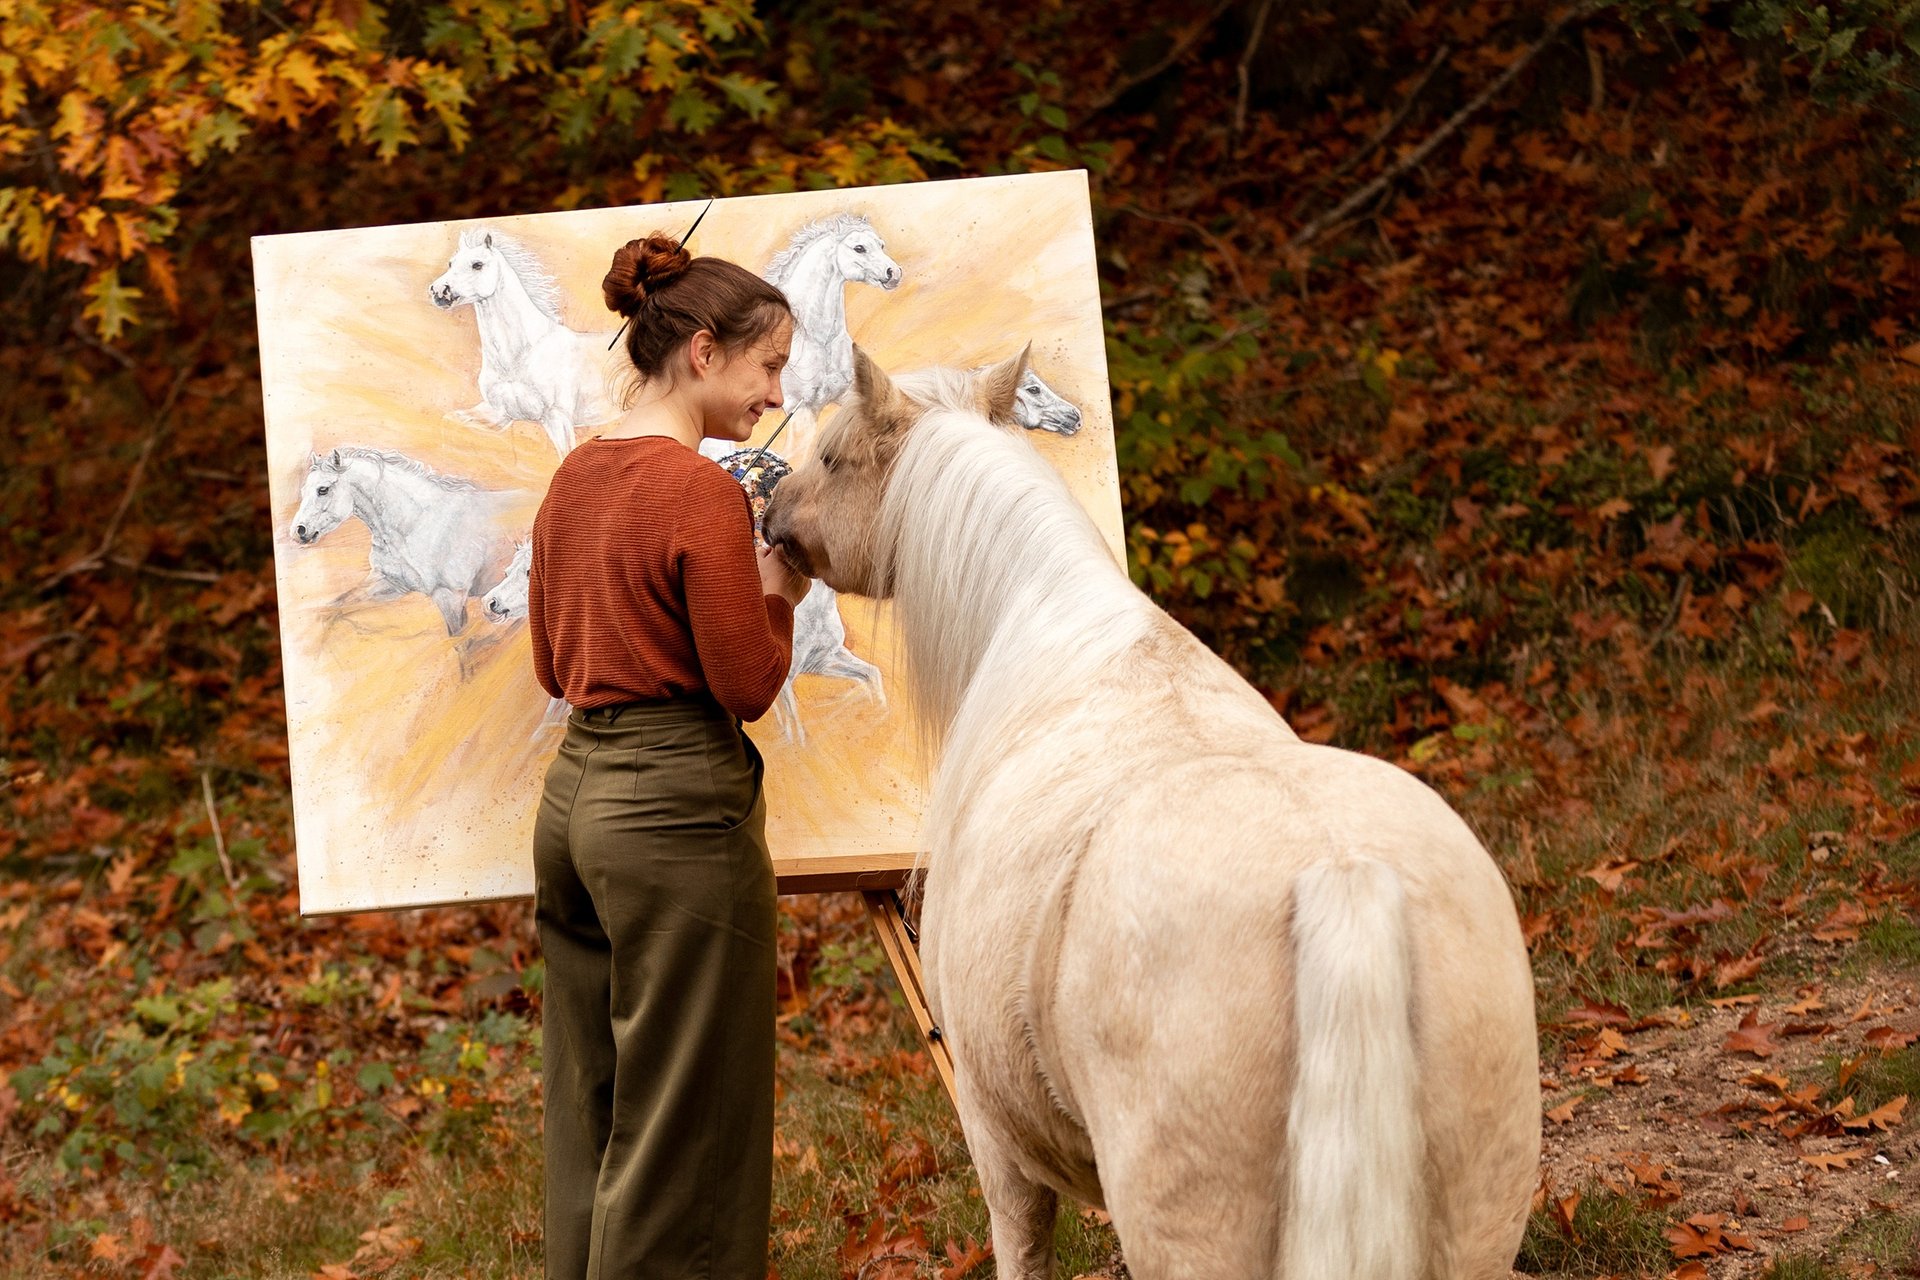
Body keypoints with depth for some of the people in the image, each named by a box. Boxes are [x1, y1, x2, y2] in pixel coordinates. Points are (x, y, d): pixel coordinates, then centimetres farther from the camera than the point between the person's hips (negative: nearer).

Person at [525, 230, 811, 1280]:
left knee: (591, 1114, 16)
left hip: (575, 795, 9)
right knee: (683, 1133, -1)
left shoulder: (575, 477, 10)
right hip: (678, 811, -9)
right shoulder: (702, 492, -15)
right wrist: (777, 591, 3)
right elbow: (749, 685, -14)